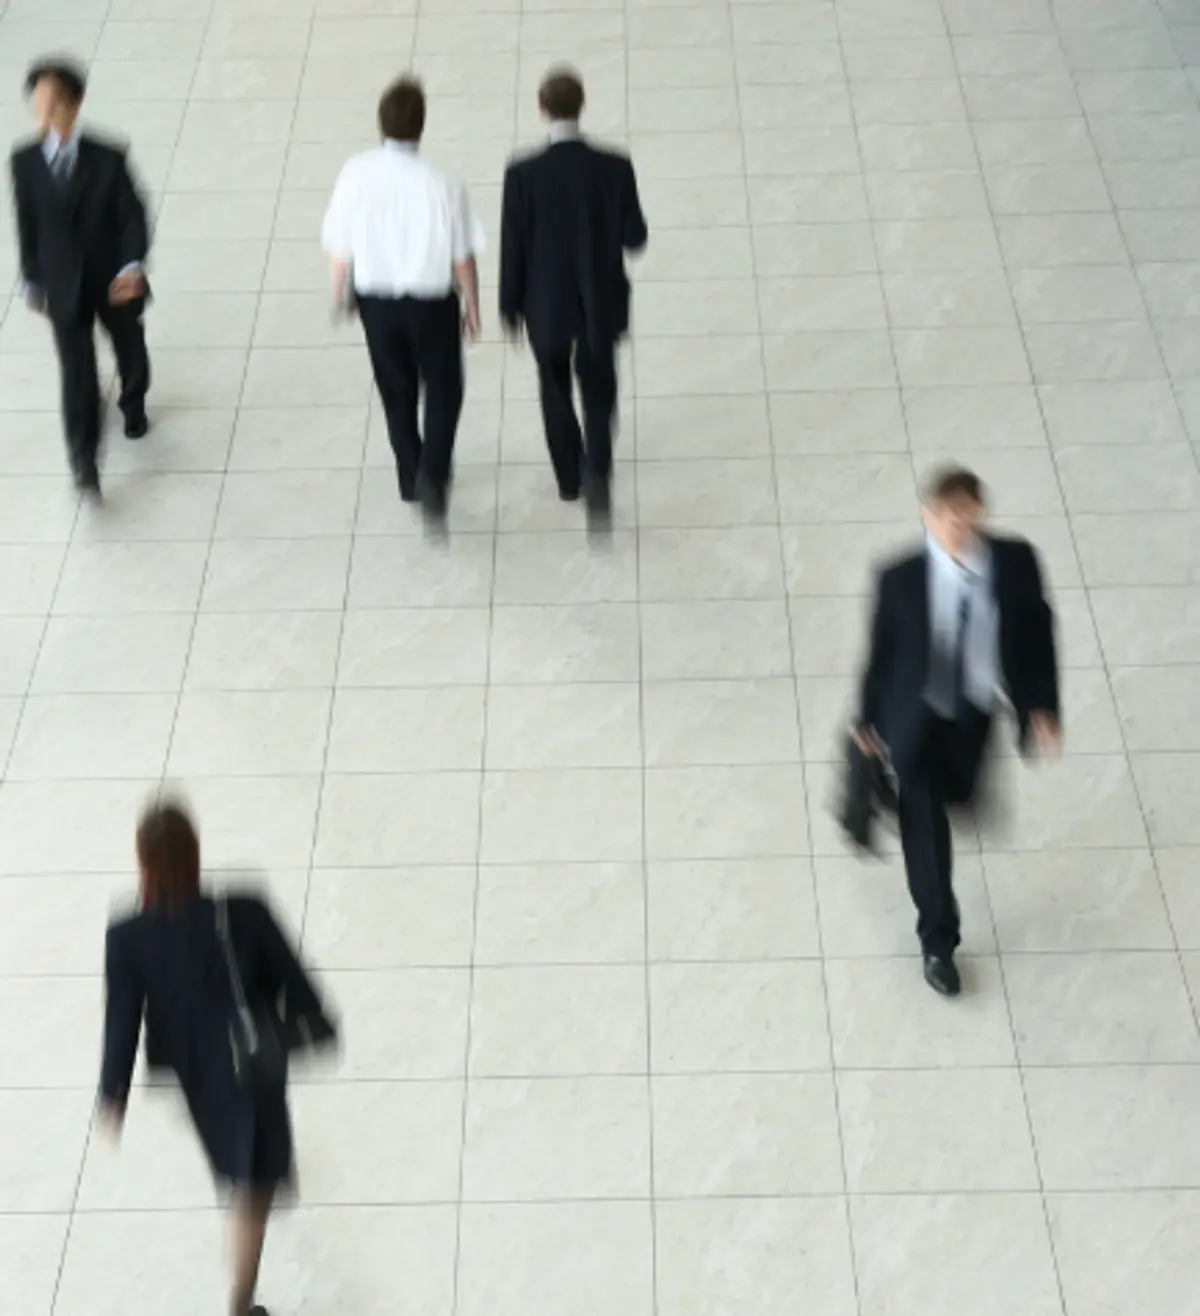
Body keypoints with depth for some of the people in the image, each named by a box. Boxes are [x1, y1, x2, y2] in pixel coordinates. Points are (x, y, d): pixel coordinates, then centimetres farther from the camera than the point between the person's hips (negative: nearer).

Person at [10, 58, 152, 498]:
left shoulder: (108, 159, -16)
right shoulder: (25, 162, -10)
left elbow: (133, 215, -16)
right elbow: (27, 225, 0)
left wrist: (133, 266, -32)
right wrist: (33, 282, 6)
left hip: (115, 281, 0)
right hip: (64, 288, 0)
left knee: (130, 353, 23)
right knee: (76, 373, -5)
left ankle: (133, 407, 55)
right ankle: (84, 462, -1)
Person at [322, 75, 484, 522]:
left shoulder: (356, 175, -16)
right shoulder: (441, 185, -22)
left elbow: (340, 248, -7)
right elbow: (462, 257, -11)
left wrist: (340, 295, 11)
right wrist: (471, 306, 5)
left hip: (376, 300, 2)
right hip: (430, 301, -2)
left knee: (396, 391, 22)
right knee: (443, 390, 17)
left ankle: (410, 477, 35)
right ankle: (432, 473, -2)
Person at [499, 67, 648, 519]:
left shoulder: (523, 175, -18)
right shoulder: (614, 168, -16)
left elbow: (513, 247, -11)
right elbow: (634, 237, -8)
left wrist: (510, 306, 2)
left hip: (547, 304, 0)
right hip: (600, 303, 0)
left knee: (555, 388, 21)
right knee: (598, 389, 18)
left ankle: (569, 477, 33)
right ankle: (596, 469, -2)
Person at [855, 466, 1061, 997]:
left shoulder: (1016, 562, -22)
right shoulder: (900, 580, -26)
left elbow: (1036, 631, -7)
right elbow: (882, 649, -12)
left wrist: (1041, 705, -8)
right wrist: (869, 717, -1)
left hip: (974, 712, 3)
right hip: (917, 715, -3)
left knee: (956, 794, 29)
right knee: (926, 827, 3)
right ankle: (937, 940, 23)